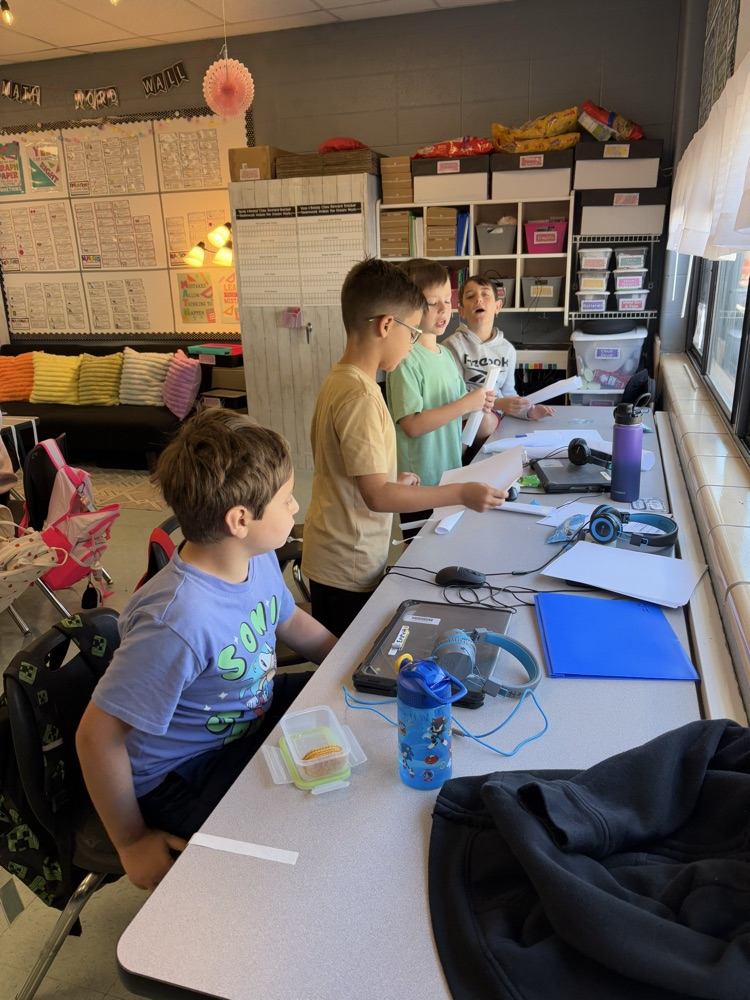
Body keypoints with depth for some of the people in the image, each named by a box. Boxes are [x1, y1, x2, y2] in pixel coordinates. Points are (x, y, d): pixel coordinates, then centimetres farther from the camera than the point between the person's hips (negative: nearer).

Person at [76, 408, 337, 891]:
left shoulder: (259, 560, -12)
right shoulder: (178, 621, -37)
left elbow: (290, 620, 10)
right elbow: (97, 735, -28)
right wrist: (132, 842, -16)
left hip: (254, 717, 8)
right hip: (180, 777, -7)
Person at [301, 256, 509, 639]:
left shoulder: (338, 379, 5)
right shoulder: (361, 396, -24)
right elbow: (377, 496, -24)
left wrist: (392, 479, 15)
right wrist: (461, 493, -20)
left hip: (332, 559, 9)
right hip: (349, 570, -9)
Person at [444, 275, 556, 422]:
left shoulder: (507, 349, 9)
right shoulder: (453, 345, -6)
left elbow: (508, 393, 13)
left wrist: (528, 411, -5)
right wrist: (496, 404, -21)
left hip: (499, 420, 4)